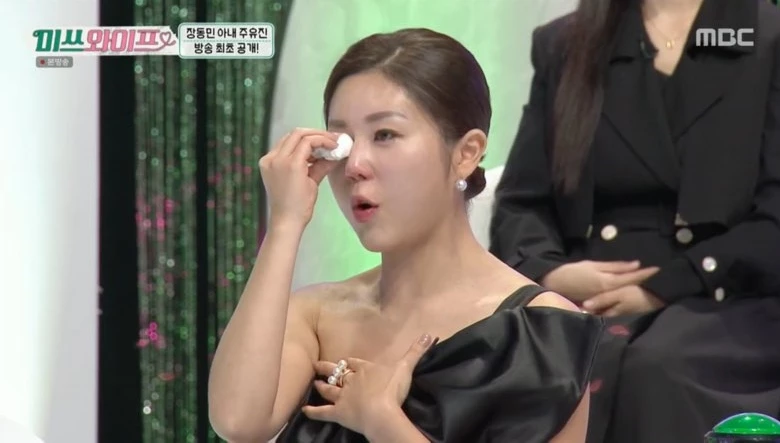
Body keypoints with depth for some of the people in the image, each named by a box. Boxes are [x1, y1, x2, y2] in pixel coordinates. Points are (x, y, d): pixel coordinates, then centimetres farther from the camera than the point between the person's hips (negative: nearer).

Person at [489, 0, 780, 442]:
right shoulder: (563, 45, 18)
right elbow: (521, 203, 13)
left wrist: (661, 289, -16)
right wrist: (551, 274, -10)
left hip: (724, 306, -2)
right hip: (583, 305, 3)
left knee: (648, 369, -37)